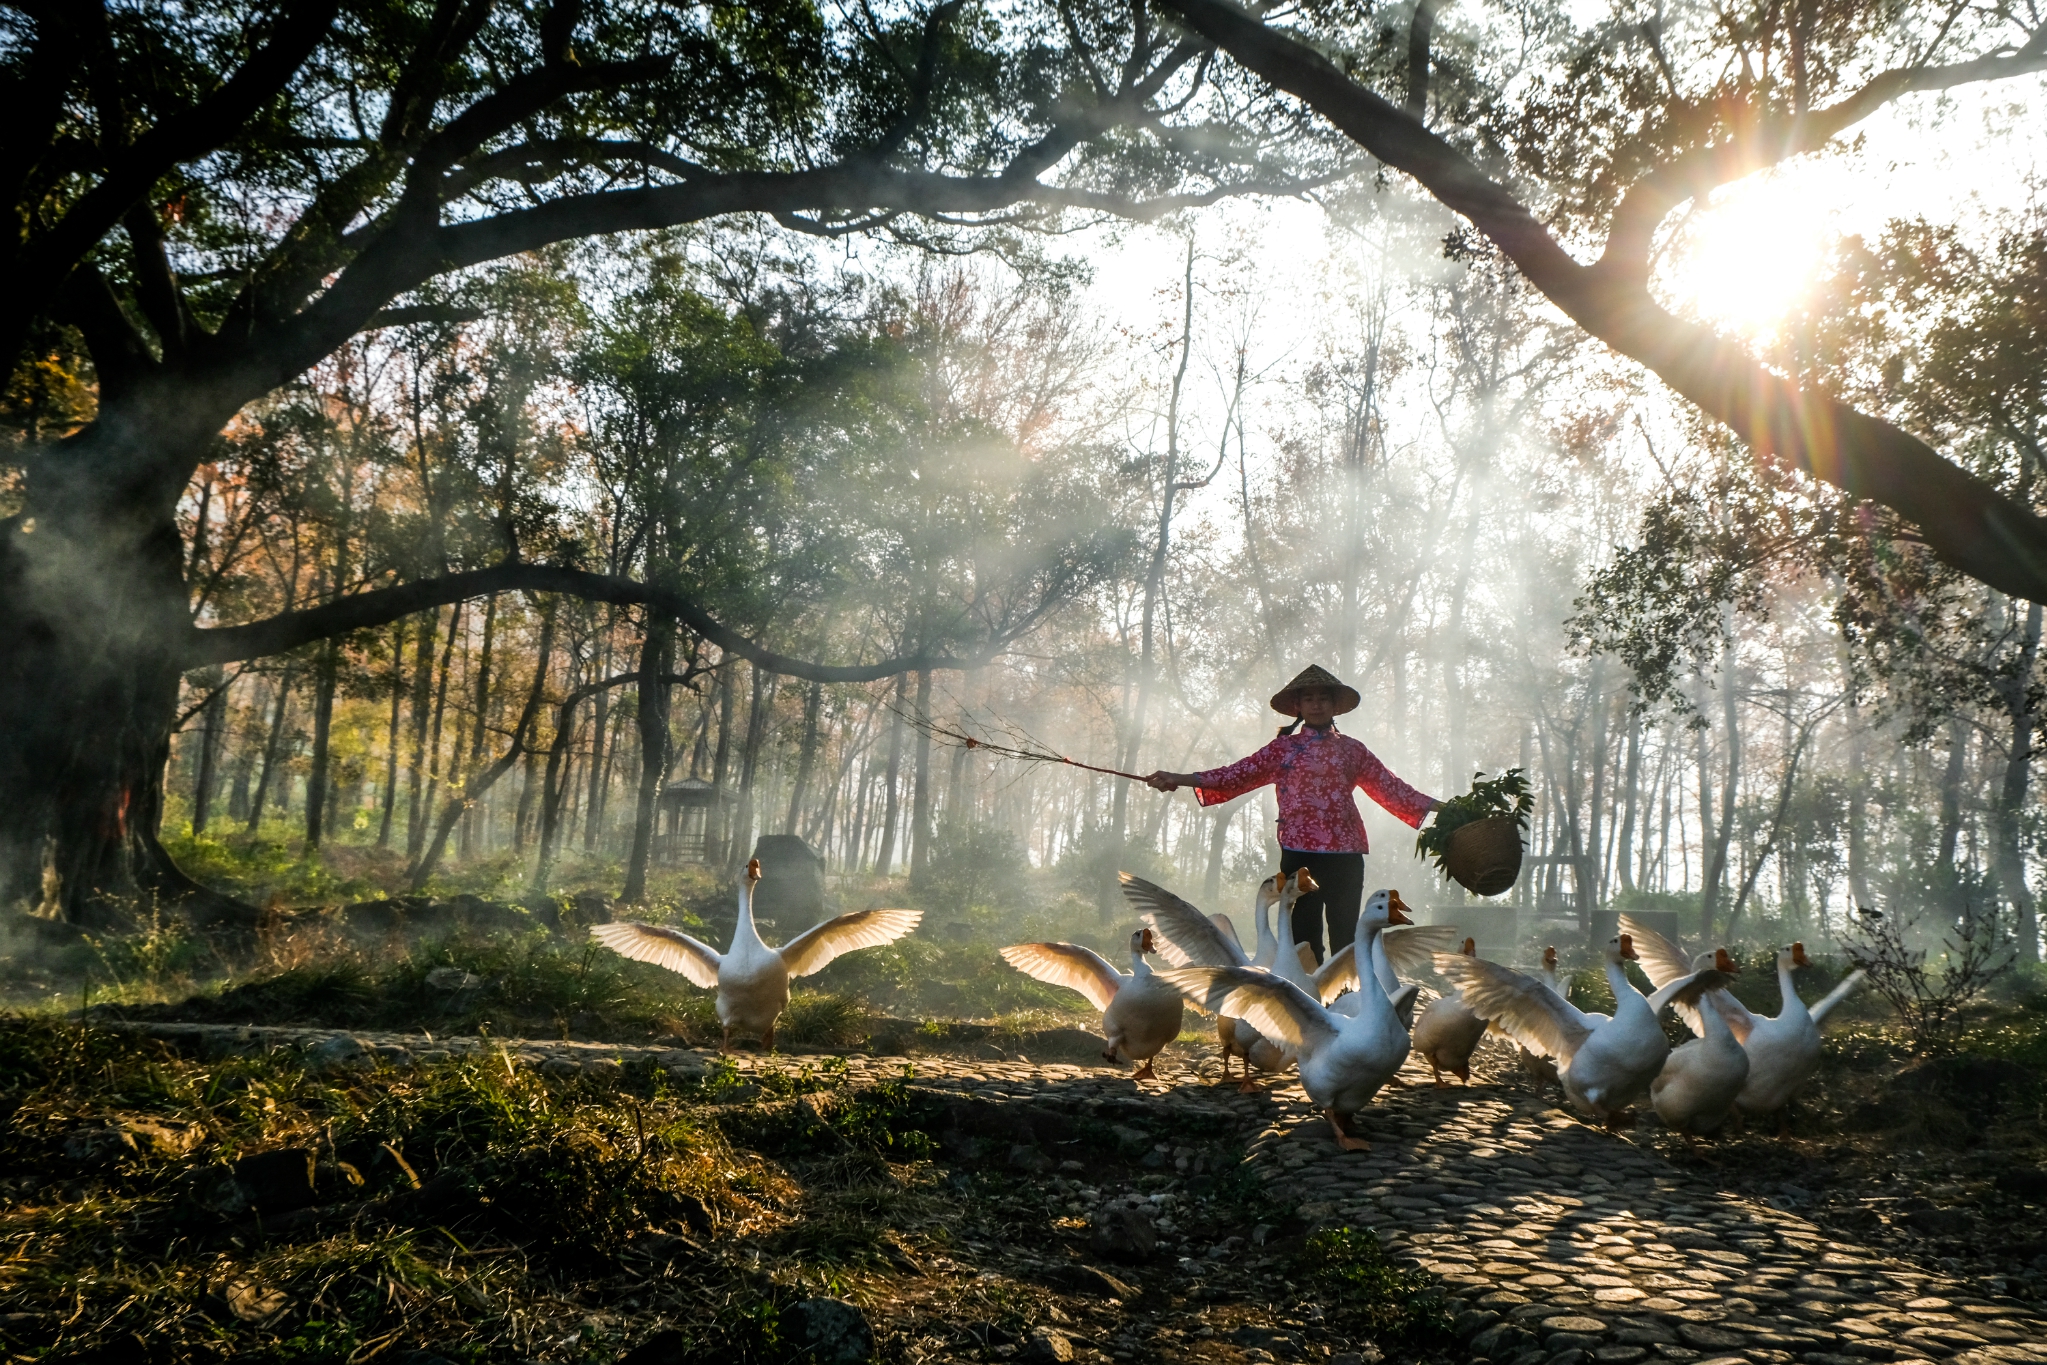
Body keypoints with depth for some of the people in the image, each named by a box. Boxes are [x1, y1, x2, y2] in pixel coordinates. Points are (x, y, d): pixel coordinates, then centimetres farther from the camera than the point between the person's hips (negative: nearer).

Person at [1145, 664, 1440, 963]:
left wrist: (1438, 806, 5)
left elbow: (1391, 787, 12)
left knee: (1344, 936, 2)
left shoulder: (1351, 749, 13)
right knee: (1303, 935, 2)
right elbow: (1238, 774, 2)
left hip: (1345, 852, 1)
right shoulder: (1284, 747, 9)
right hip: (1299, 851, -1)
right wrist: (1180, 779, -8)